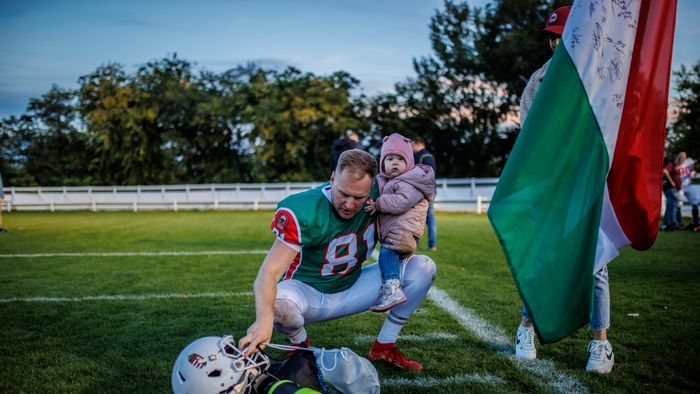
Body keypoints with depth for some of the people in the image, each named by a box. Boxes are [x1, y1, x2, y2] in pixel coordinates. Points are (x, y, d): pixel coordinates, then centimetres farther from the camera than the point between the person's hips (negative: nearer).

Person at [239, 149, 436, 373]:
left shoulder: (377, 197, -14)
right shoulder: (306, 212, -30)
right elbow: (268, 273, -38)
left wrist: (407, 245, -24)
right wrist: (264, 318, -58)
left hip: (352, 289, 5)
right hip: (308, 293, -4)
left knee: (423, 268, -8)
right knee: (276, 303, -40)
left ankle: (384, 347, 4)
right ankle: (301, 343, -1)